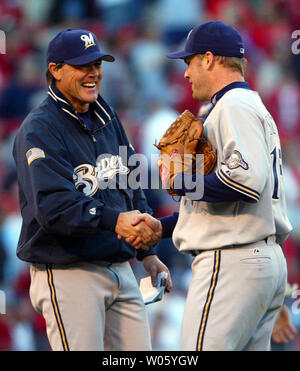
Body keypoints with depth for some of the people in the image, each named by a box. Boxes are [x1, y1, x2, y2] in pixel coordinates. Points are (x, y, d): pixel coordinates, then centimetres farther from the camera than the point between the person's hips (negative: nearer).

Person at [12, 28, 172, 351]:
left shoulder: (106, 119, 15)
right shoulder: (39, 129, -11)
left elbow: (133, 188, 22)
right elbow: (53, 206, -23)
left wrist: (148, 253, 15)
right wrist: (113, 221, -35)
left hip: (121, 270, 8)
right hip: (67, 273, -8)